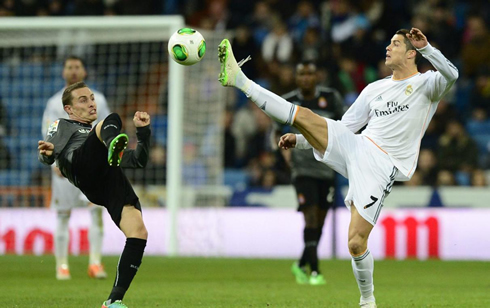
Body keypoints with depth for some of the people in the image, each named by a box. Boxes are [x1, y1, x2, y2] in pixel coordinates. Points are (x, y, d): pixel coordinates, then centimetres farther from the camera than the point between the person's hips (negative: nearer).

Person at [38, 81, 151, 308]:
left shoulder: (100, 135, 46)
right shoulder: (62, 125, 32)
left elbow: (139, 160, 40)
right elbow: (48, 157, 13)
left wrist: (143, 130, 25)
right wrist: (47, 153, -12)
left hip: (112, 180, 5)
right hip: (81, 168, -5)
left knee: (139, 234, -16)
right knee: (112, 120, -26)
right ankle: (114, 148, -65)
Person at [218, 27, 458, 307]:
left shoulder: (425, 84, 3)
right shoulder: (375, 89, 19)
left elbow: (451, 75, -20)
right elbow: (342, 127, 22)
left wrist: (426, 48, -29)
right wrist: (300, 140, 14)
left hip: (381, 168, -5)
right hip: (355, 147, 5)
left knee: (357, 243, -12)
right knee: (304, 116, -16)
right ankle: (240, 80, -17)